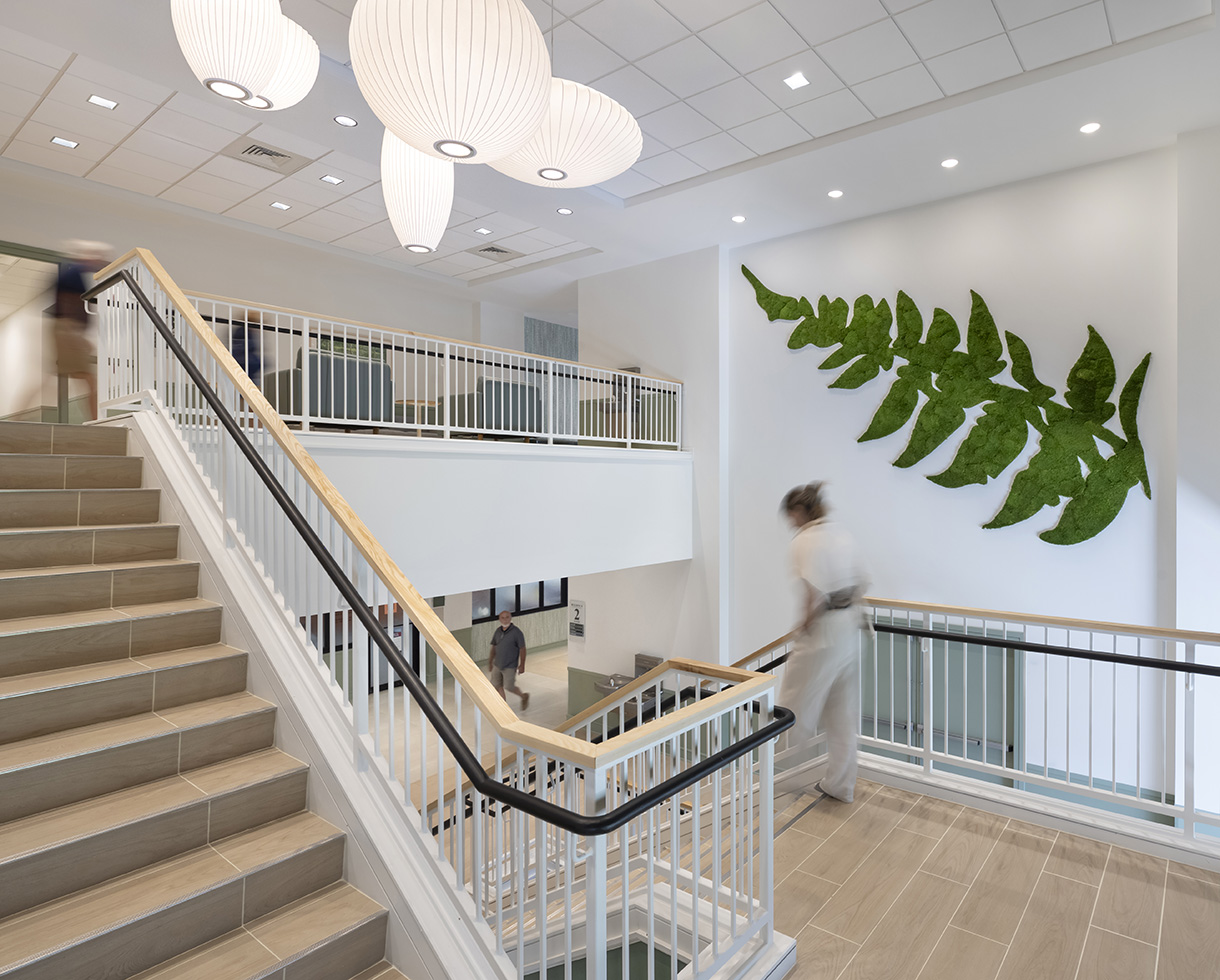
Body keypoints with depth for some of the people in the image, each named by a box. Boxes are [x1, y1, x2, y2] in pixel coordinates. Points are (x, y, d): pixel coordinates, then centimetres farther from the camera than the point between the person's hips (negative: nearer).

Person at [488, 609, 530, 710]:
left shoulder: (516, 632, -16)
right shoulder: (498, 631, 1)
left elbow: (522, 649, -12)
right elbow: (494, 647, 12)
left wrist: (522, 665, -12)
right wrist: (490, 661, 15)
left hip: (510, 666, -6)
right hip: (497, 664, 6)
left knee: (509, 687, -3)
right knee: (496, 685, 8)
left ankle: (524, 696, 24)